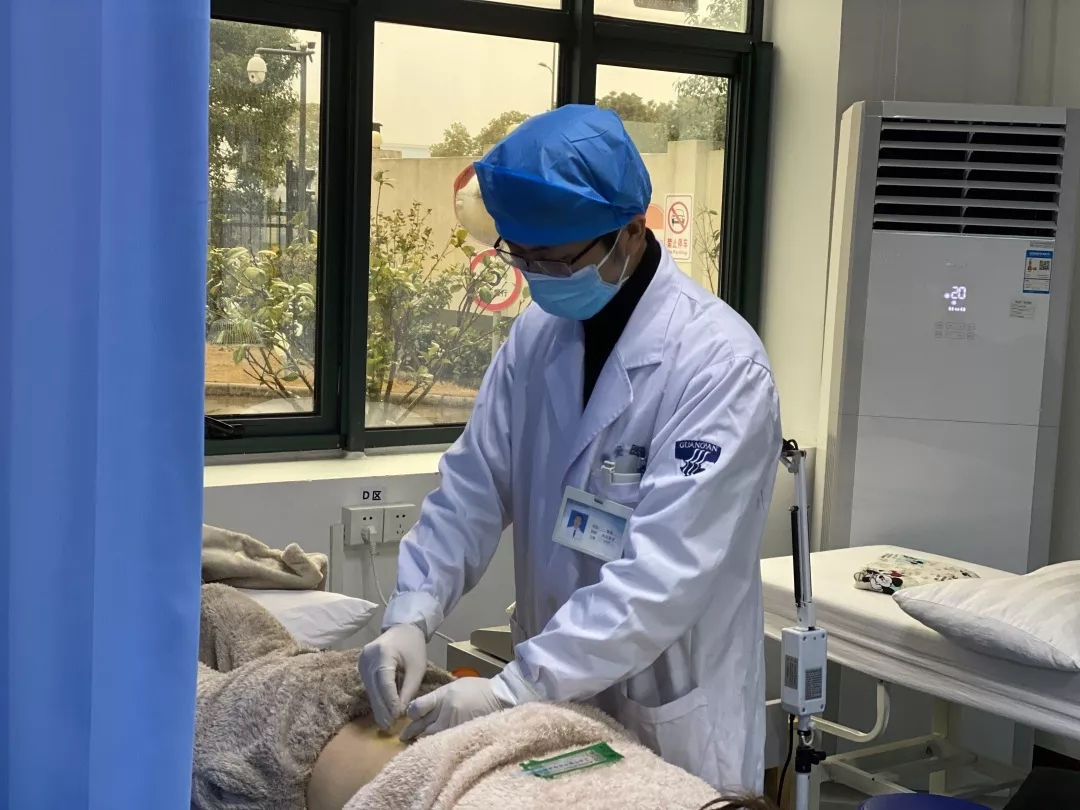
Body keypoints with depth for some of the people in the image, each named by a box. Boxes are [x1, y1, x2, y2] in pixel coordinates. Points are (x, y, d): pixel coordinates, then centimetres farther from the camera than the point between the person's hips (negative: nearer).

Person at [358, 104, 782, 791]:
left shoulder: (721, 365, -21)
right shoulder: (537, 332, -1)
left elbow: (665, 572, -26)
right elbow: (473, 486, -1)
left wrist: (514, 689, -29)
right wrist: (413, 614, -15)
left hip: (669, 718, -5)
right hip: (554, 697, 5)